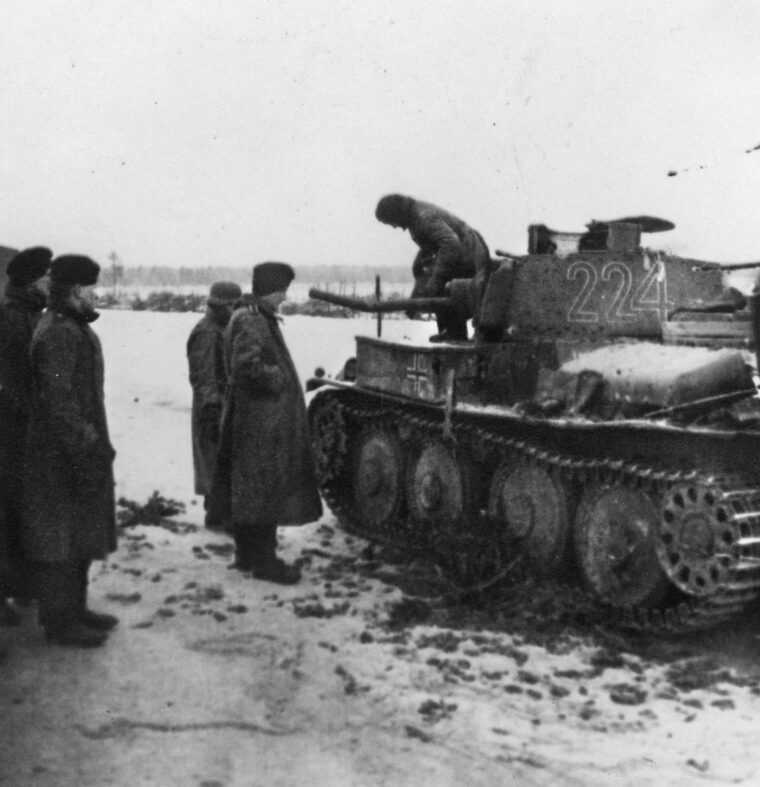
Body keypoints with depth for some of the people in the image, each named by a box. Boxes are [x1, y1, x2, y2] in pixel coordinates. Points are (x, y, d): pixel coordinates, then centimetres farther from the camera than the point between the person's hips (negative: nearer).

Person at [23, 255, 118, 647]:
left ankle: (74, 608, 29)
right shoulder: (58, 333, -19)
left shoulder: (75, 328, 14)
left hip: (79, 449, 10)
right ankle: (60, 622, 8)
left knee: (80, 536, 18)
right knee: (61, 539, -1)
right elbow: (58, 400, -25)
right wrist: (86, 451, -24)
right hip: (59, 456, -10)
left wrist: (96, 445, 19)